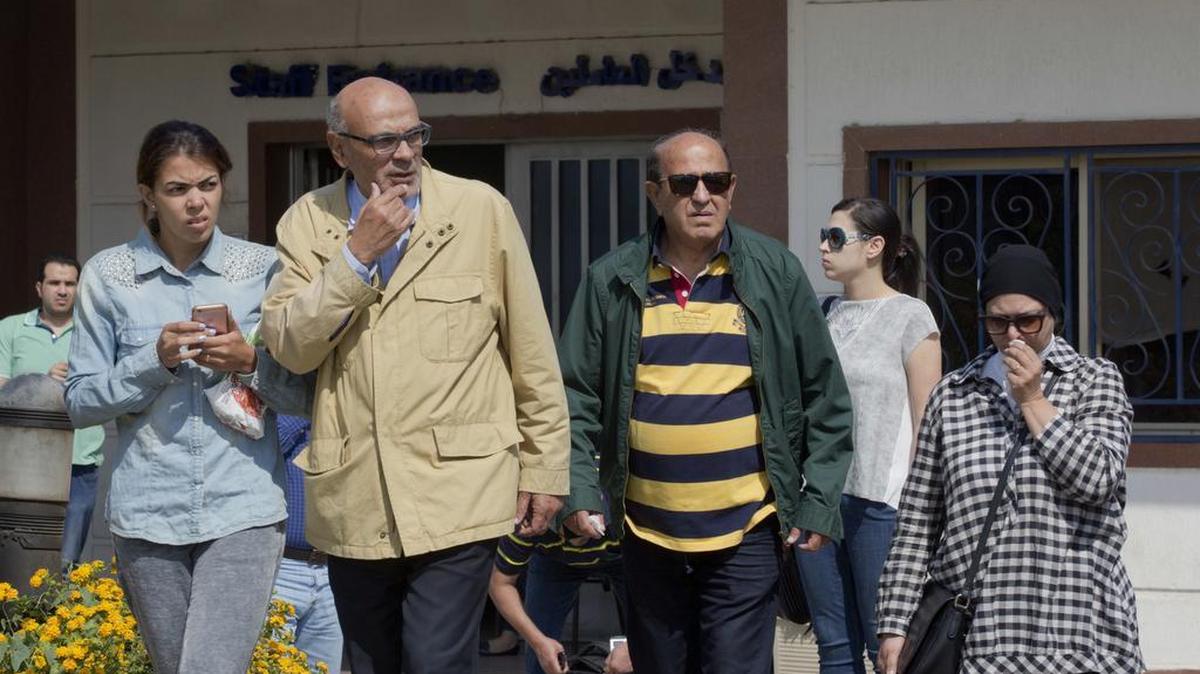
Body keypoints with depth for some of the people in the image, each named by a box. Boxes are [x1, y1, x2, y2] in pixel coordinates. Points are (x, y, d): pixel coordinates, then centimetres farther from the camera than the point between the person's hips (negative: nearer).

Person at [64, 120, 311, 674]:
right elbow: (81, 402, 2)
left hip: (243, 509, -1)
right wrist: (155, 361, -12)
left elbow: (304, 395, 5)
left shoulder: (263, 269, 1)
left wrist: (250, 364, -14)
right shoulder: (107, 275, 2)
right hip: (148, 512, 2)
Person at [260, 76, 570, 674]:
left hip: (457, 498, -3)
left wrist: (545, 468, 4)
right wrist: (358, 255, -13)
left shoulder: (481, 210, -1)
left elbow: (533, 357, 3)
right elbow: (289, 346, -6)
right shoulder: (309, 222, 5)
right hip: (352, 505, 3)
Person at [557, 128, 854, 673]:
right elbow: (576, 393, 5)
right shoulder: (612, 281, 1)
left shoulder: (776, 273, 0)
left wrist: (819, 503, 0)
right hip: (646, 534, 2)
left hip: (745, 532, -2)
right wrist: (578, 488, -6)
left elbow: (825, 396, 3)